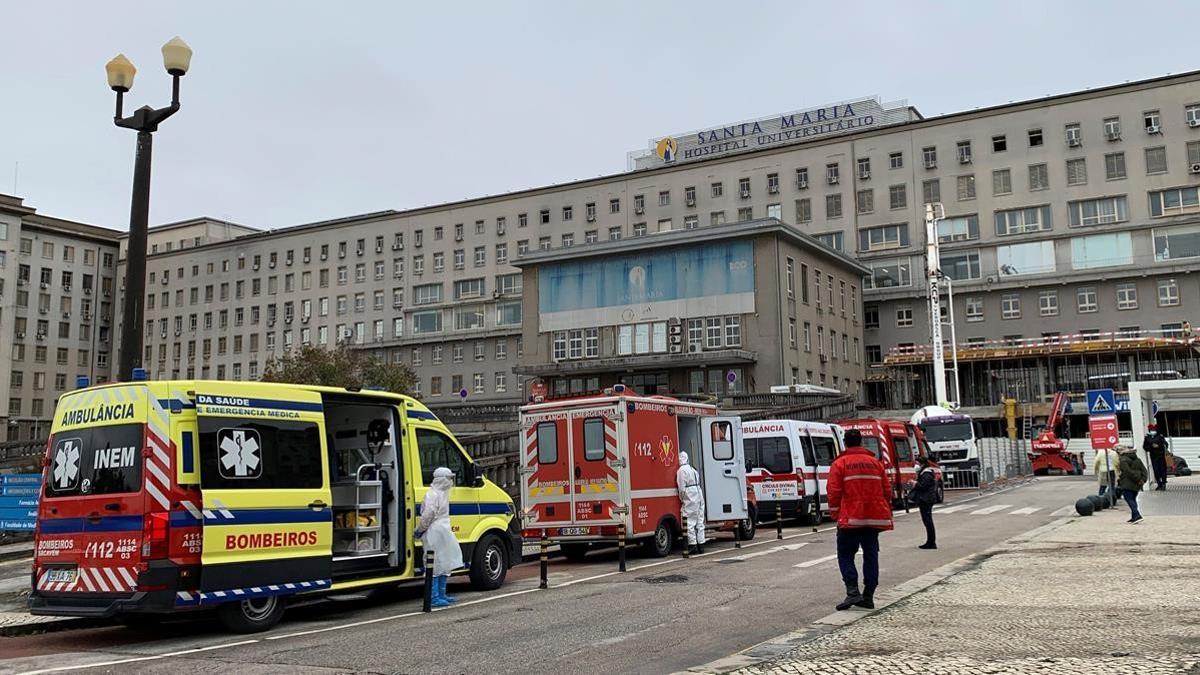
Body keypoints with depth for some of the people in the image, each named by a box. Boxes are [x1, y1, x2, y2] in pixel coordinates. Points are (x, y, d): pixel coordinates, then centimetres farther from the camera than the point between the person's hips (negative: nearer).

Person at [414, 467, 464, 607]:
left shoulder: (442, 493, 17)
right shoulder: (433, 494, -15)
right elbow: (427, 515, -19)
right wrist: (419, 531, -9)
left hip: (443, 533, 10)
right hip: (435, 534, -10)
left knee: (445, 564, 15)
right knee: (435, 565, -6)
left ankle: (441, 594, 24)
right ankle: (434, 597, -2)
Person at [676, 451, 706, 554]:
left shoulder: (681, 470, -11)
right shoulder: (692, 469, 17)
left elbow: (682, 488, -13)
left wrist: (682, 499, 2)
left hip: (690, 499, -8)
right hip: (699, 495, 8)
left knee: (690, 522, -3)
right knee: (700, 522, 11)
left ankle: (692, 545, -3)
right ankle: (701, 545, 14)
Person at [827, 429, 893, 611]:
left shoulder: (839, 464, -3)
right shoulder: (875, 462, 10)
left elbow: (834, 491, -8)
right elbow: (887, 489, 11)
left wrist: (834, 513, 2)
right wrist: (886, 512, 20)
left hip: (850, 519, -4)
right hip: (874, 518, 4)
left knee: (845, 555, 4)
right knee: (870, 555, 11)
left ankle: (852, 591, -13)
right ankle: (868, 596, 11)